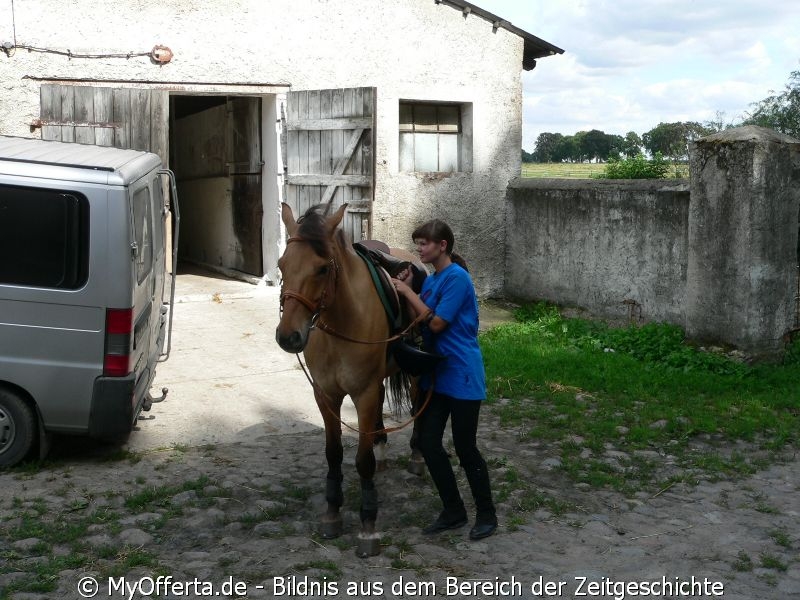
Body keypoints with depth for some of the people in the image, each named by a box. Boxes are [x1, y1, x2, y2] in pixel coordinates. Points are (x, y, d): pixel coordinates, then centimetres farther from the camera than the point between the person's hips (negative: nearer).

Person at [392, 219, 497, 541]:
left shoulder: (457, 278, -15)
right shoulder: (430, 280, 10)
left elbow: (436, 323, -18)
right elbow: (419, 324, 8)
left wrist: (409, 293, -11)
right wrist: (405, 291, -3)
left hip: (461, 375, -8)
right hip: (435, 373, 8)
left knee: (465, 447, 1)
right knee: (428, 442, 7)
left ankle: (487, 514, 19)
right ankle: (453, 511, 21)